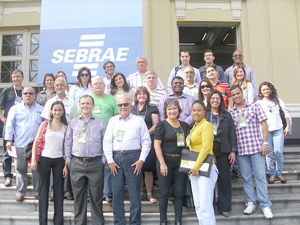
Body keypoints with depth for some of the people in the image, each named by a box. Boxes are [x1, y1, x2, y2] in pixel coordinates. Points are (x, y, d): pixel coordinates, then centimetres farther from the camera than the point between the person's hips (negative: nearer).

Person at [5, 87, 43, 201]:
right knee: (20, 169, 6)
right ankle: (20, 193, 17)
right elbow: (9, 125, 5)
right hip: (20, 145, -1)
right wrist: (9, 140, -3)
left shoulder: (41, 109, 12)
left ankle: (38, 192, 18)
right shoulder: (15, 109, 8)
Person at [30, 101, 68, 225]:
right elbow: (36, 142, 1)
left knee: (59, 190, 5)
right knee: (43, 190, 6)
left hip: (59, 161, 1)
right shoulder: (45, 124, 2)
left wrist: (66, 165, 1)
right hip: (44, 160, -1)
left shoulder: (65, 127, 5)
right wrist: (33, 159, -7)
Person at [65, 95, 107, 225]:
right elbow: (68, 142, 14)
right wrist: (68, 160, 7)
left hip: (95, 163, -2)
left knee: (96, 196, 3)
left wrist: (103, 160, 0)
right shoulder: (73, 123, 12)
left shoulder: (100, 123, 7)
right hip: (77, 164, 2)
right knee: (78, 196, 9)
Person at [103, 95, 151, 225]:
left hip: (133, 158, -2)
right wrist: (110, 161, 0)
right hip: (116, 158, 2)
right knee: (117, 193, 7)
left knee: (135, 194, 1)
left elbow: (146, 141, 3)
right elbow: (107, 141, 9)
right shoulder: (113, 121, 13)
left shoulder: (139, 121, 7)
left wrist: (141, 160, -6)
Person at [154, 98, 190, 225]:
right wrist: (162, 163, -15)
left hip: (180, 162, 4)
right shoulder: (162, 125, -4)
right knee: (164, 193, 3)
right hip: (166, 161, -4)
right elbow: (157, 145, -9)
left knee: (179, 192, 7)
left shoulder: (184, 125, 10)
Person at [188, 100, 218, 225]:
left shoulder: (206, 125, -8)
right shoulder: (194, 128, 18)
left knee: (206, 206, -10)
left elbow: (206, 147, -17)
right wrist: (192, 168, 13)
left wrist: (196, 167, -16)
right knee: (198, 206, 12)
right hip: (194, 168, 9)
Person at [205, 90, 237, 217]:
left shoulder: (226, 116, 10)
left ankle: (225, 207, 14)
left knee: (224, 178, 3)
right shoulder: (204, 115, 6)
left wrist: (233, 151, 1)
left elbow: (232, 134, 8)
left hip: (223, 150, 1)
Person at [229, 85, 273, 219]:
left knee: (260, 176, 0)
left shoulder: (255, 106, 3)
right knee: (246, 178, 9)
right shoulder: (230, 113, 7)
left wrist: (265, 143, -6)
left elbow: (264, 124, 1)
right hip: (240, 150, 2)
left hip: (256, 148, -2)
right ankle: (251, 203, 21)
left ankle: (265, 205, 9)